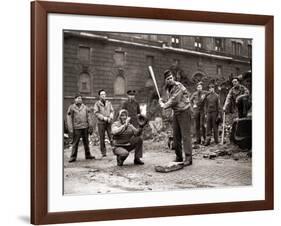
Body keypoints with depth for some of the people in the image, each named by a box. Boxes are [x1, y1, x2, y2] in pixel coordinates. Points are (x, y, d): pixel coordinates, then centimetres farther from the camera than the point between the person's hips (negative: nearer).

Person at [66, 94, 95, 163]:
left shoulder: (85, 107, 10)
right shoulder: (71, 108, 0)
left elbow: (89, 118, 11)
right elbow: (69, 119, -2)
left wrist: (90, 127, 5)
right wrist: (71, 129, -8)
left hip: (85, 127, 3)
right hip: (76, 128, -3)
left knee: (86, 142, 10)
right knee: (75, 143, -3)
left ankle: (88, 155, 20)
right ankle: (73, 157, 3)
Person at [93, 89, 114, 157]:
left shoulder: (108, 103, 13)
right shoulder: (97, 104, 3)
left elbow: (112, 111, 12)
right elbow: (96, 113, -5)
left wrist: (110, 117, -7)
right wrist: (104, 118, -14)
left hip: (109, 122, 2)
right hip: (101, 123, -2)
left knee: (111, 137, -6)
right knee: (102, 138, 0)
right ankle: (103, 152, 7)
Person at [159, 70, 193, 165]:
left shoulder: (178, 86, -16)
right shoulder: (168, 88, 10)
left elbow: (174, 100, -20)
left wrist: (164, 105, -9)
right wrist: (162, 102, 0)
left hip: (184, 112, -8)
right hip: (175, 113, 8)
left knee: (185, 135, -11)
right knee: (176, 136, 8)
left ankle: (188, 158, -10)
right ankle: (179, 157, 16)